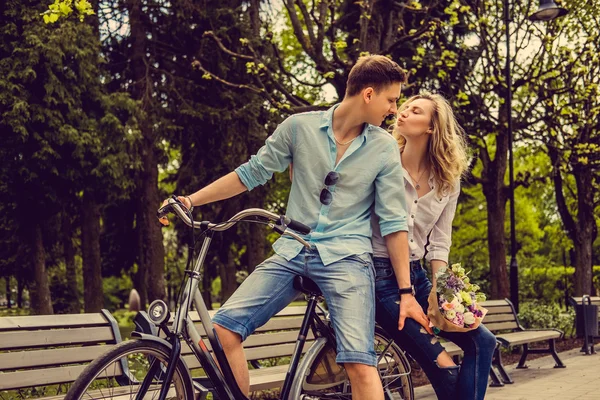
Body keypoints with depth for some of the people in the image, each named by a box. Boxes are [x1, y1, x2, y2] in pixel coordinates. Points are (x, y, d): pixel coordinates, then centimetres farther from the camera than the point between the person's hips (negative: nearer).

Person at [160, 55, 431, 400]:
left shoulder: (385, 147, 1)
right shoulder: (299, 127, 1)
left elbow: (393, 221, 2)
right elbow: (252, 173, 8)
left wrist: (406, 292, 0)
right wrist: (190, 200, 0)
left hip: (346, 258, -2)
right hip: (293, 253, 2)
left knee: (360, 364, -20)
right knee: (223, 328, -13)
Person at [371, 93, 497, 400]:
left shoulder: (447, 181, 5)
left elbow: (438, 244, 5)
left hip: (417, 276, 5)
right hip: (379, 275, -5)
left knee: (482, 341, -6)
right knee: (443, 367, -13)